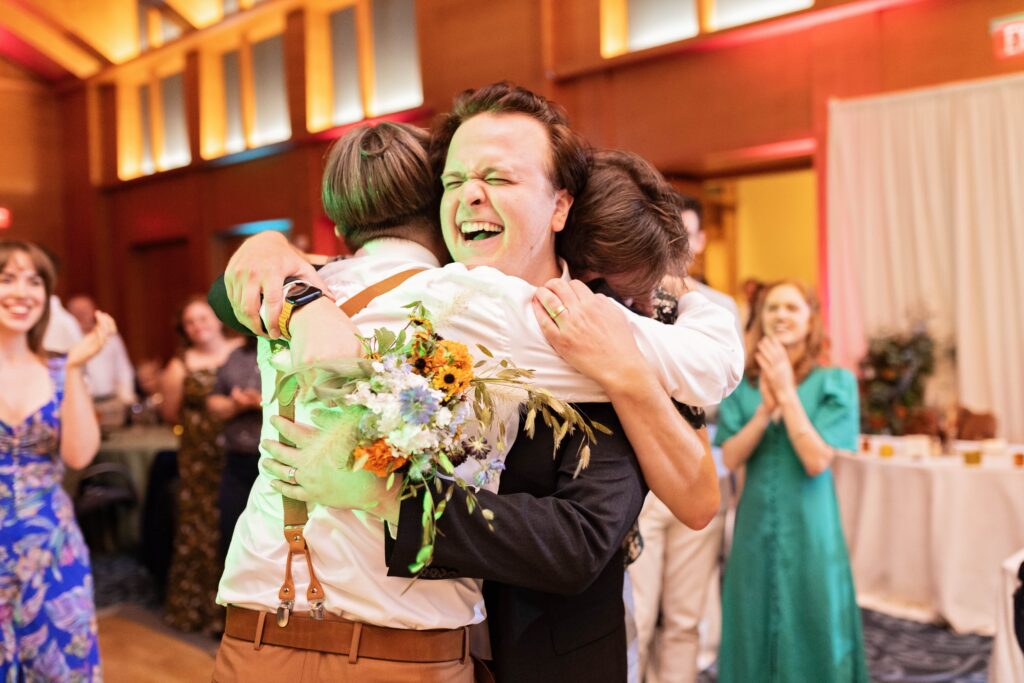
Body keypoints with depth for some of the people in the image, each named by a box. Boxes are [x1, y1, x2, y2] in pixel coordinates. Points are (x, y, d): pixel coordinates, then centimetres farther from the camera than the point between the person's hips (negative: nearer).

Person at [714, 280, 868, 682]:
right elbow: (731, 459, -5)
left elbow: (816, 461, -14)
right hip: (755, 524, 3)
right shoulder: (743, 385, 3)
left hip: (809, 526, -2)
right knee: (754, 633, 11)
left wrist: (787, 393, -16)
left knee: (810, 632, 6)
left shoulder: (835, 382, -5)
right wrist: (766, 408, -18)